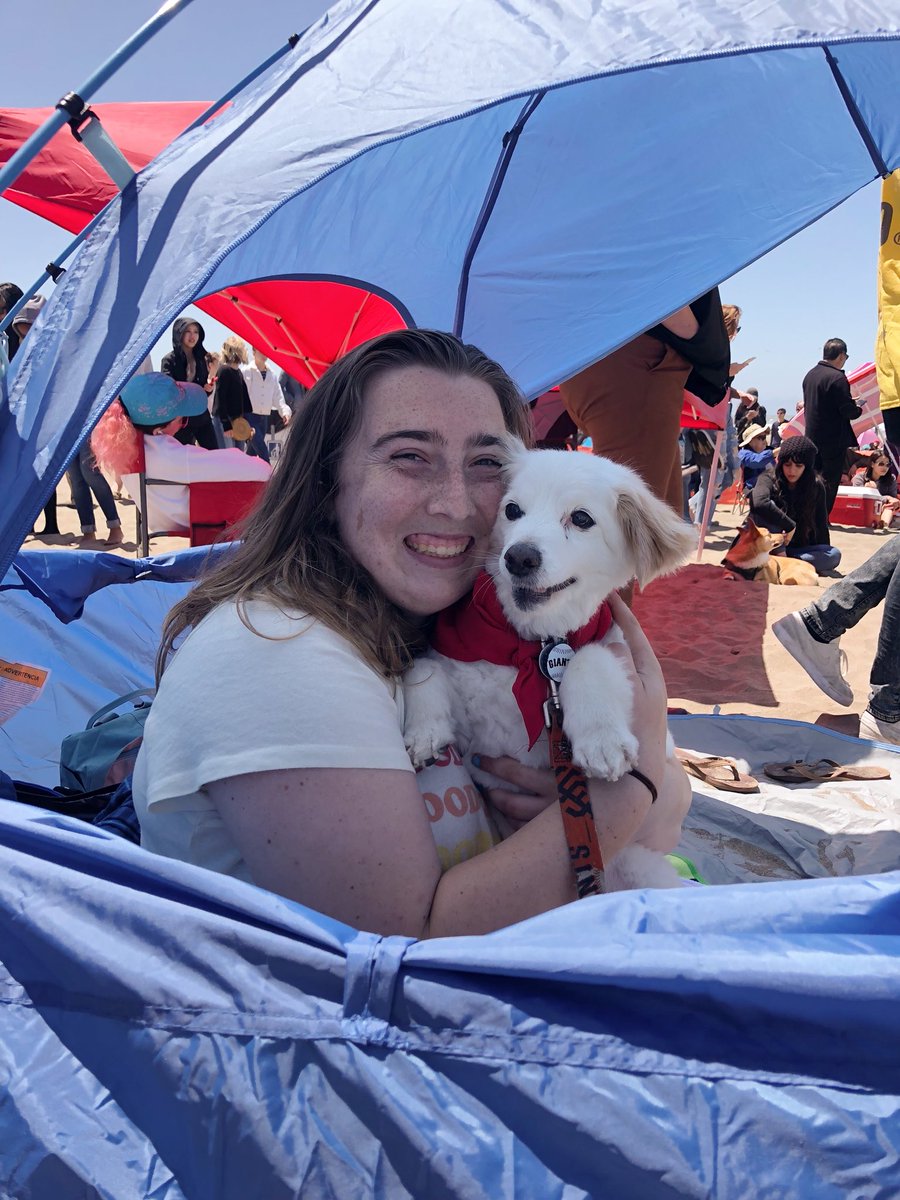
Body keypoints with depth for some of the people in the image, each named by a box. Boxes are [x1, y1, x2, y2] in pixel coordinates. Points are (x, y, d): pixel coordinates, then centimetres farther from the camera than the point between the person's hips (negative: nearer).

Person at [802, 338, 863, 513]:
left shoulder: (810, 374, 8)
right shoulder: (837, 377, -18)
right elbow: (848, 411, -20)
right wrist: (859, 409, 3)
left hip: (812, 435, 8)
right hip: (834, 439, -8)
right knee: (830, 480, 1)